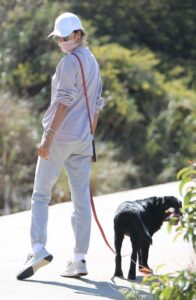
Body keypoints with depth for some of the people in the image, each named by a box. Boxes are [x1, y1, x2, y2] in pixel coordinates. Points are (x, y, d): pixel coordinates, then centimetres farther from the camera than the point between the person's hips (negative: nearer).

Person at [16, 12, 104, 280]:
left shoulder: (70, 61, -9)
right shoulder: (93, 62, 18)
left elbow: (64, 101, -17)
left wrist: (49, 135, -19)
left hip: (60, 136, -8)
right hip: (83, 139, 8)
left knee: (41, 194, -4)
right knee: (82, 199, 4)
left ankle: (38, 249, -17)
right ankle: (80, 259, 3)